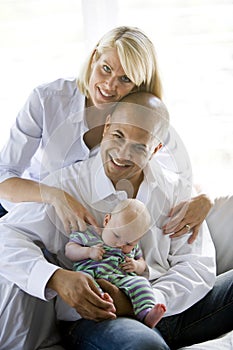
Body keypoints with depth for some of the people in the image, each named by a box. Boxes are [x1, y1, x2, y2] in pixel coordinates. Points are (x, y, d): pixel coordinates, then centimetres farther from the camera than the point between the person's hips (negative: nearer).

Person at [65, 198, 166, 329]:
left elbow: (142, 264, 31)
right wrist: (88, 252, -10)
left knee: (140, 283, -26)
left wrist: (137, 266, 6)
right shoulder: (90, 235, 7)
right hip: (94, 276, -3)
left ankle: (146, 313, -44)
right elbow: (69, 250, 8)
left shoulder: (133, 247, 20)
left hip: (122, 279, 3)